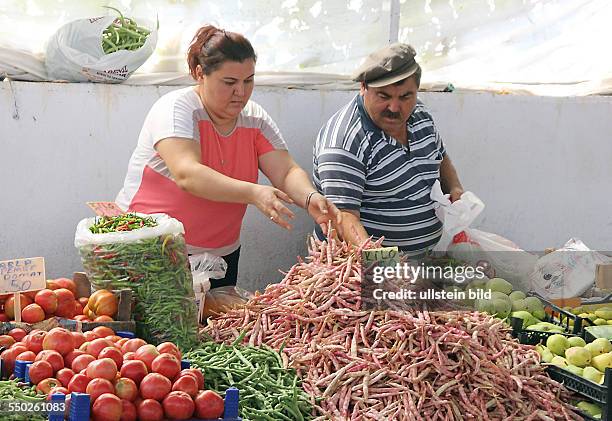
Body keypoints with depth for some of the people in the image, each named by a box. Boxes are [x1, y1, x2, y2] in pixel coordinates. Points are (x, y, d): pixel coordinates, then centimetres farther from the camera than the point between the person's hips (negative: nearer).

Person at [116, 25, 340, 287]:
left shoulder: (255, 119, 2)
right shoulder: (176, 109, -15)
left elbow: (287, 172, -5)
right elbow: (187, 175, -30)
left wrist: (310, 199, -28)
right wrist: (253, 193, -42)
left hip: (221, 254, 5)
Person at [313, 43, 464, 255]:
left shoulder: (419, 114, 7)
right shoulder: (344, 141, -19)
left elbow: (441, 158, 26)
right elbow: (344, 214, -25)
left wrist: (455, 189, 7)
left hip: (425, 253, 6)